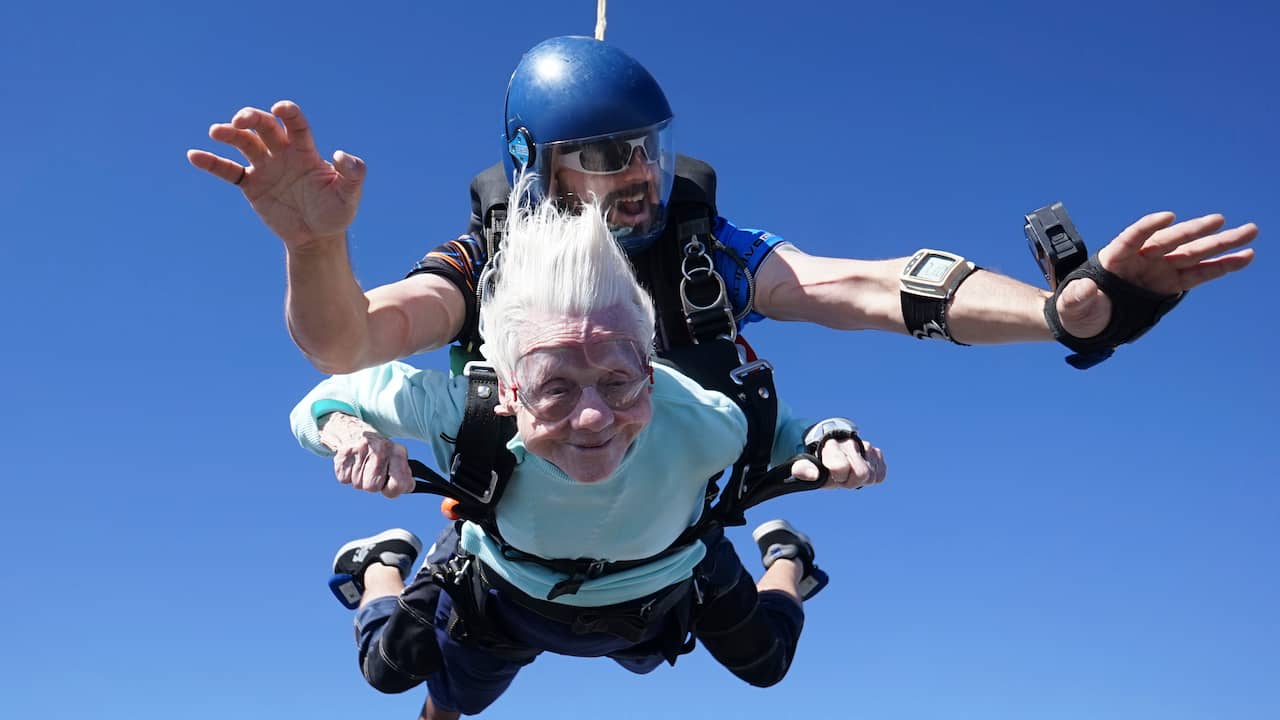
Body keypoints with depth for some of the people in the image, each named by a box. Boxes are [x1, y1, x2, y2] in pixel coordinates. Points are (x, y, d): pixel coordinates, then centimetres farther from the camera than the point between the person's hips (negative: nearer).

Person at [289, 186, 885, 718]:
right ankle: (384, 564, 53)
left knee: (766, 665, 25)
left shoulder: (696, 420, -44)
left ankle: (784, 557, 58)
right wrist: (348, 431, -52)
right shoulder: (465, 411, -44)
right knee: (390, 670, 20)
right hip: (506, 595, 0)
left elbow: (778, 430, -22)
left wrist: (828, 444, -45)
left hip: (663, 596, 1)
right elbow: (330, 398, -28)